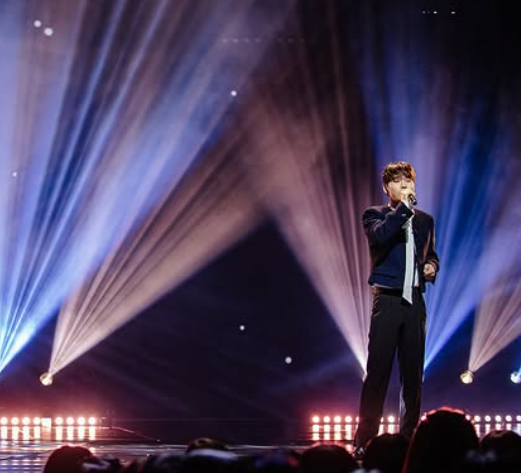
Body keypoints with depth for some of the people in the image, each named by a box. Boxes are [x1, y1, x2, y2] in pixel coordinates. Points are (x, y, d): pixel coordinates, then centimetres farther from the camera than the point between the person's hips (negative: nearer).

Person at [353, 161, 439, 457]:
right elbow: (379, 236, -20)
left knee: (413, 372, 6)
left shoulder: (424, 220, 16)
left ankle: (409, 436, 14)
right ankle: (365, 441, -3)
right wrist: (404, 206, -17)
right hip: (387, 299, -4)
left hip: (415, 302, 4)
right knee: (378, 371, -6)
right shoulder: (376, 215, 2)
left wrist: (431, 267, 4)